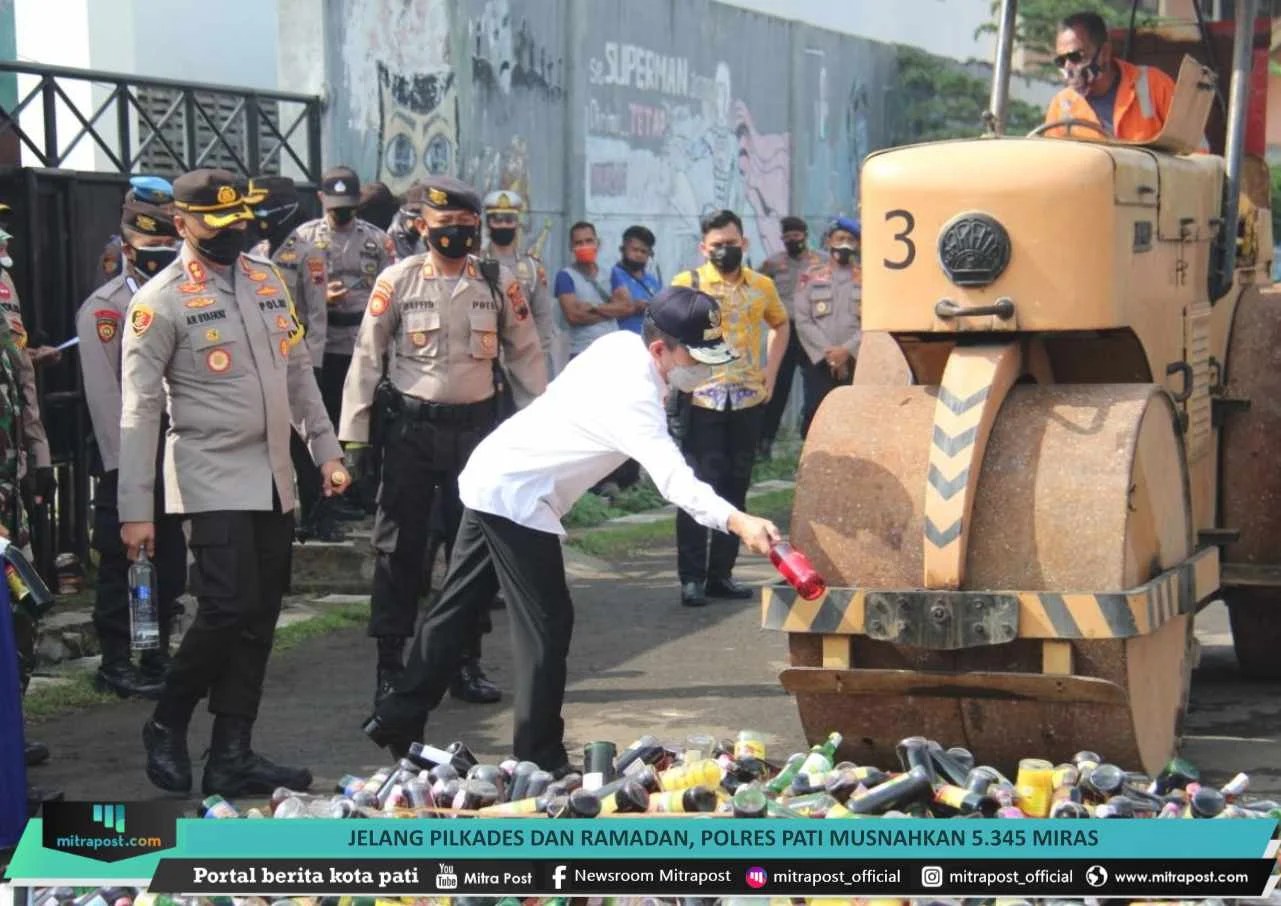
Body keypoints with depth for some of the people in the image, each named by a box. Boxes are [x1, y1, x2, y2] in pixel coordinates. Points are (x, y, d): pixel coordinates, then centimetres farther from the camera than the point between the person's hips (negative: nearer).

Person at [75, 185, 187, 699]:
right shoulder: (103, 308, -6)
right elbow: (104, 394, -12)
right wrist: (129, 465, -17)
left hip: (177, 458, 6)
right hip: (128, 464, -6)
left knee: (170, 565, 12)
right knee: (122, 565, 0)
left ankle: (157, 655, 24)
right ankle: (117, 664, 9)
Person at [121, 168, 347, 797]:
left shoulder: (267, 280, 11)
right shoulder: (160, 301, -9)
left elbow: (298, 371, 19)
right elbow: (139, 409, -10)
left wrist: (326, 450, 13)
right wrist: (135, 510, -13)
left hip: (274, 479, 6)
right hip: (212, 480, -6)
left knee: (259, 617, 6)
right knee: (228, 610, -13)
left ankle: (232, 757, 13)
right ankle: (166, 728, 9)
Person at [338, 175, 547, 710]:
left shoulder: (500, 284, 2)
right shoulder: (397, 281, -3)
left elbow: (525, 357, 8)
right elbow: (367, 358, 0)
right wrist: (353, 435, -4)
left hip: (475, 426, 2)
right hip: (412, 426, -2)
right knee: (400, 546, 1)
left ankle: (467, 661, 21)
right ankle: (389, 664, 9)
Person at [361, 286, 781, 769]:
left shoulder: (621, 344, 1)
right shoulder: (633, 395, -27)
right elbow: (672, 477, -41)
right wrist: (736, 521, -53)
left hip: (490, 477, 10)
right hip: (516, 497, -10)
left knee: (456, 607, 16)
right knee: (547, 622, -4)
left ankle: (397, 721, 25)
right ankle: (539, 758, 2)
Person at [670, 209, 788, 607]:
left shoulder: (762, 286, 8)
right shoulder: (687, 283, -4)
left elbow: (780, 324, 24)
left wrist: (771, 371, 14)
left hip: (748, 400, 4)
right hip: (701, 400, -4)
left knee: (735, 488, 9)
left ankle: (721, 573, 18)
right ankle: (692, 577, 0)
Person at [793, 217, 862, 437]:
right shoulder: (811, 277, 9)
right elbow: (803, 321, 0)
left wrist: (847, 350, -14)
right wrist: (827, 352, -10)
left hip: (856, 362, 0)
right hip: (818, 362, 0)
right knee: (815, 418, -3)